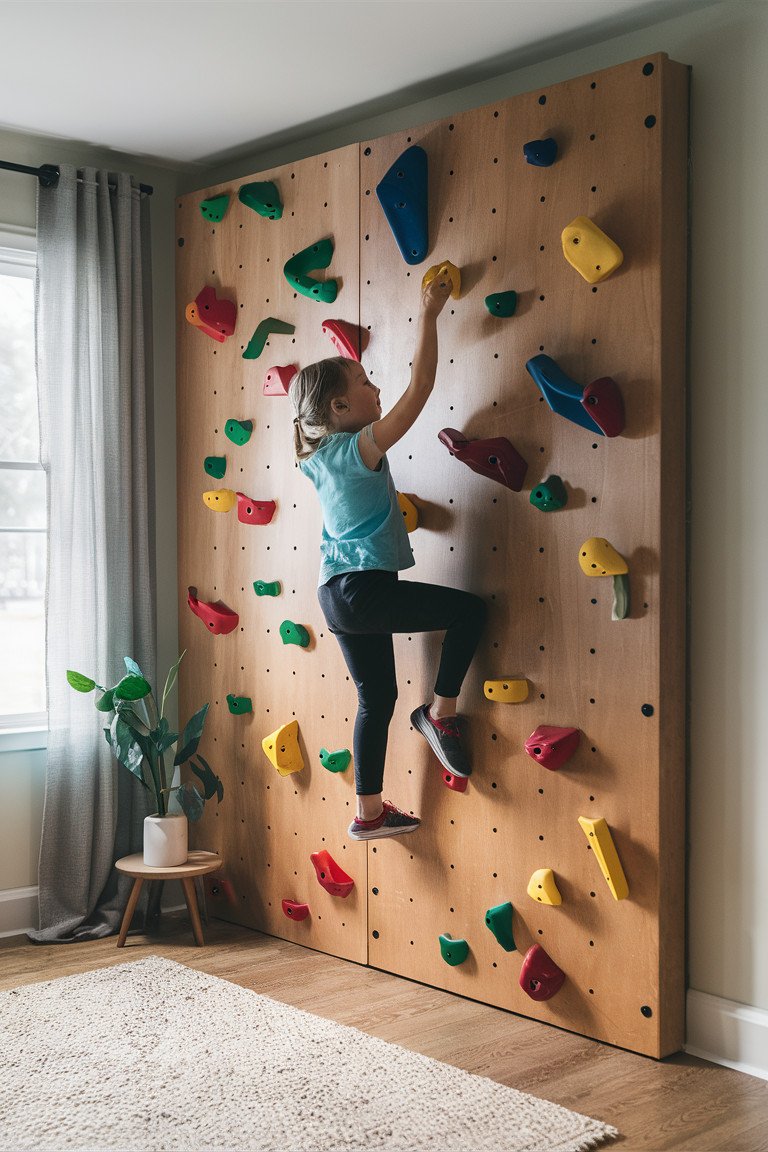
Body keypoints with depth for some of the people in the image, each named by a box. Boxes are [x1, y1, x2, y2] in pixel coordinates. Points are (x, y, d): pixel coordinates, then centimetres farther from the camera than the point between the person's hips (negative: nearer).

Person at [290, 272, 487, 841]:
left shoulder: (317, 455, 8)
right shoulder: (362, 448, -14)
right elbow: (421, 386, -15)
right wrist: (429, 313, -7)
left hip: (337, 594, 9)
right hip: (363, 588, -9)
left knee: (377, 696, 14)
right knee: (470, 609, 0)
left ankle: (369, 812, 20)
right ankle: (440, 714, 10)